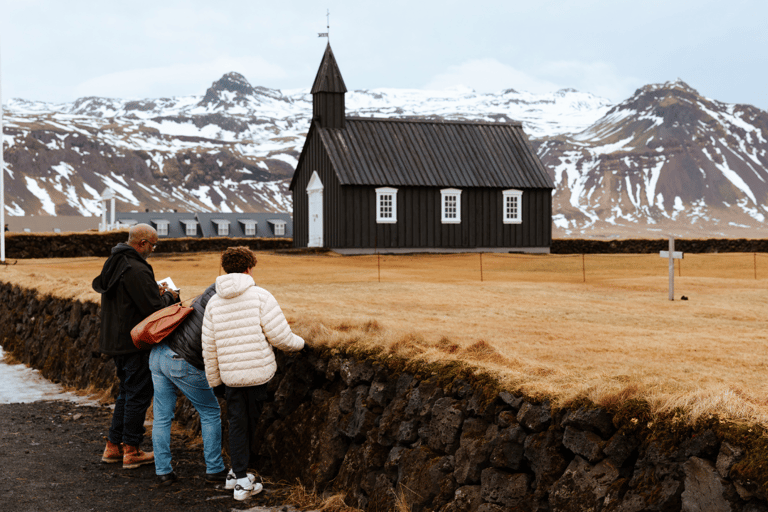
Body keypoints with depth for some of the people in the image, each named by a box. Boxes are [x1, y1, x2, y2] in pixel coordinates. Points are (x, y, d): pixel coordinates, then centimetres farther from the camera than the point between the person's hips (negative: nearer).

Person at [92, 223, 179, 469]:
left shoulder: (113, 263, 9)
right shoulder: (137, 270, -22)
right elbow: (153, 308, -23)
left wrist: (155, 291, 12)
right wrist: (169, 297, -2)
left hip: (115, 340, 9)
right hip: (135, 344, -9)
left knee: (127, 392, 19)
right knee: (138, 394, 1)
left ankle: (113, 446, 23)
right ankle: (131, 451, 8)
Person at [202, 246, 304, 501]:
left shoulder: (214, 303, 4)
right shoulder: (260, 296, -9)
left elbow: (209, 348, 7)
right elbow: (280, 336, -11)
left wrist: (213, 379, 18)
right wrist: (299, 343, 9)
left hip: (231, 374, 3)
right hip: (259, 371, -3)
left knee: (237, 423, 12)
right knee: (251, 422, 11)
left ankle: (240, 476, 11)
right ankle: (239, 473, 19)